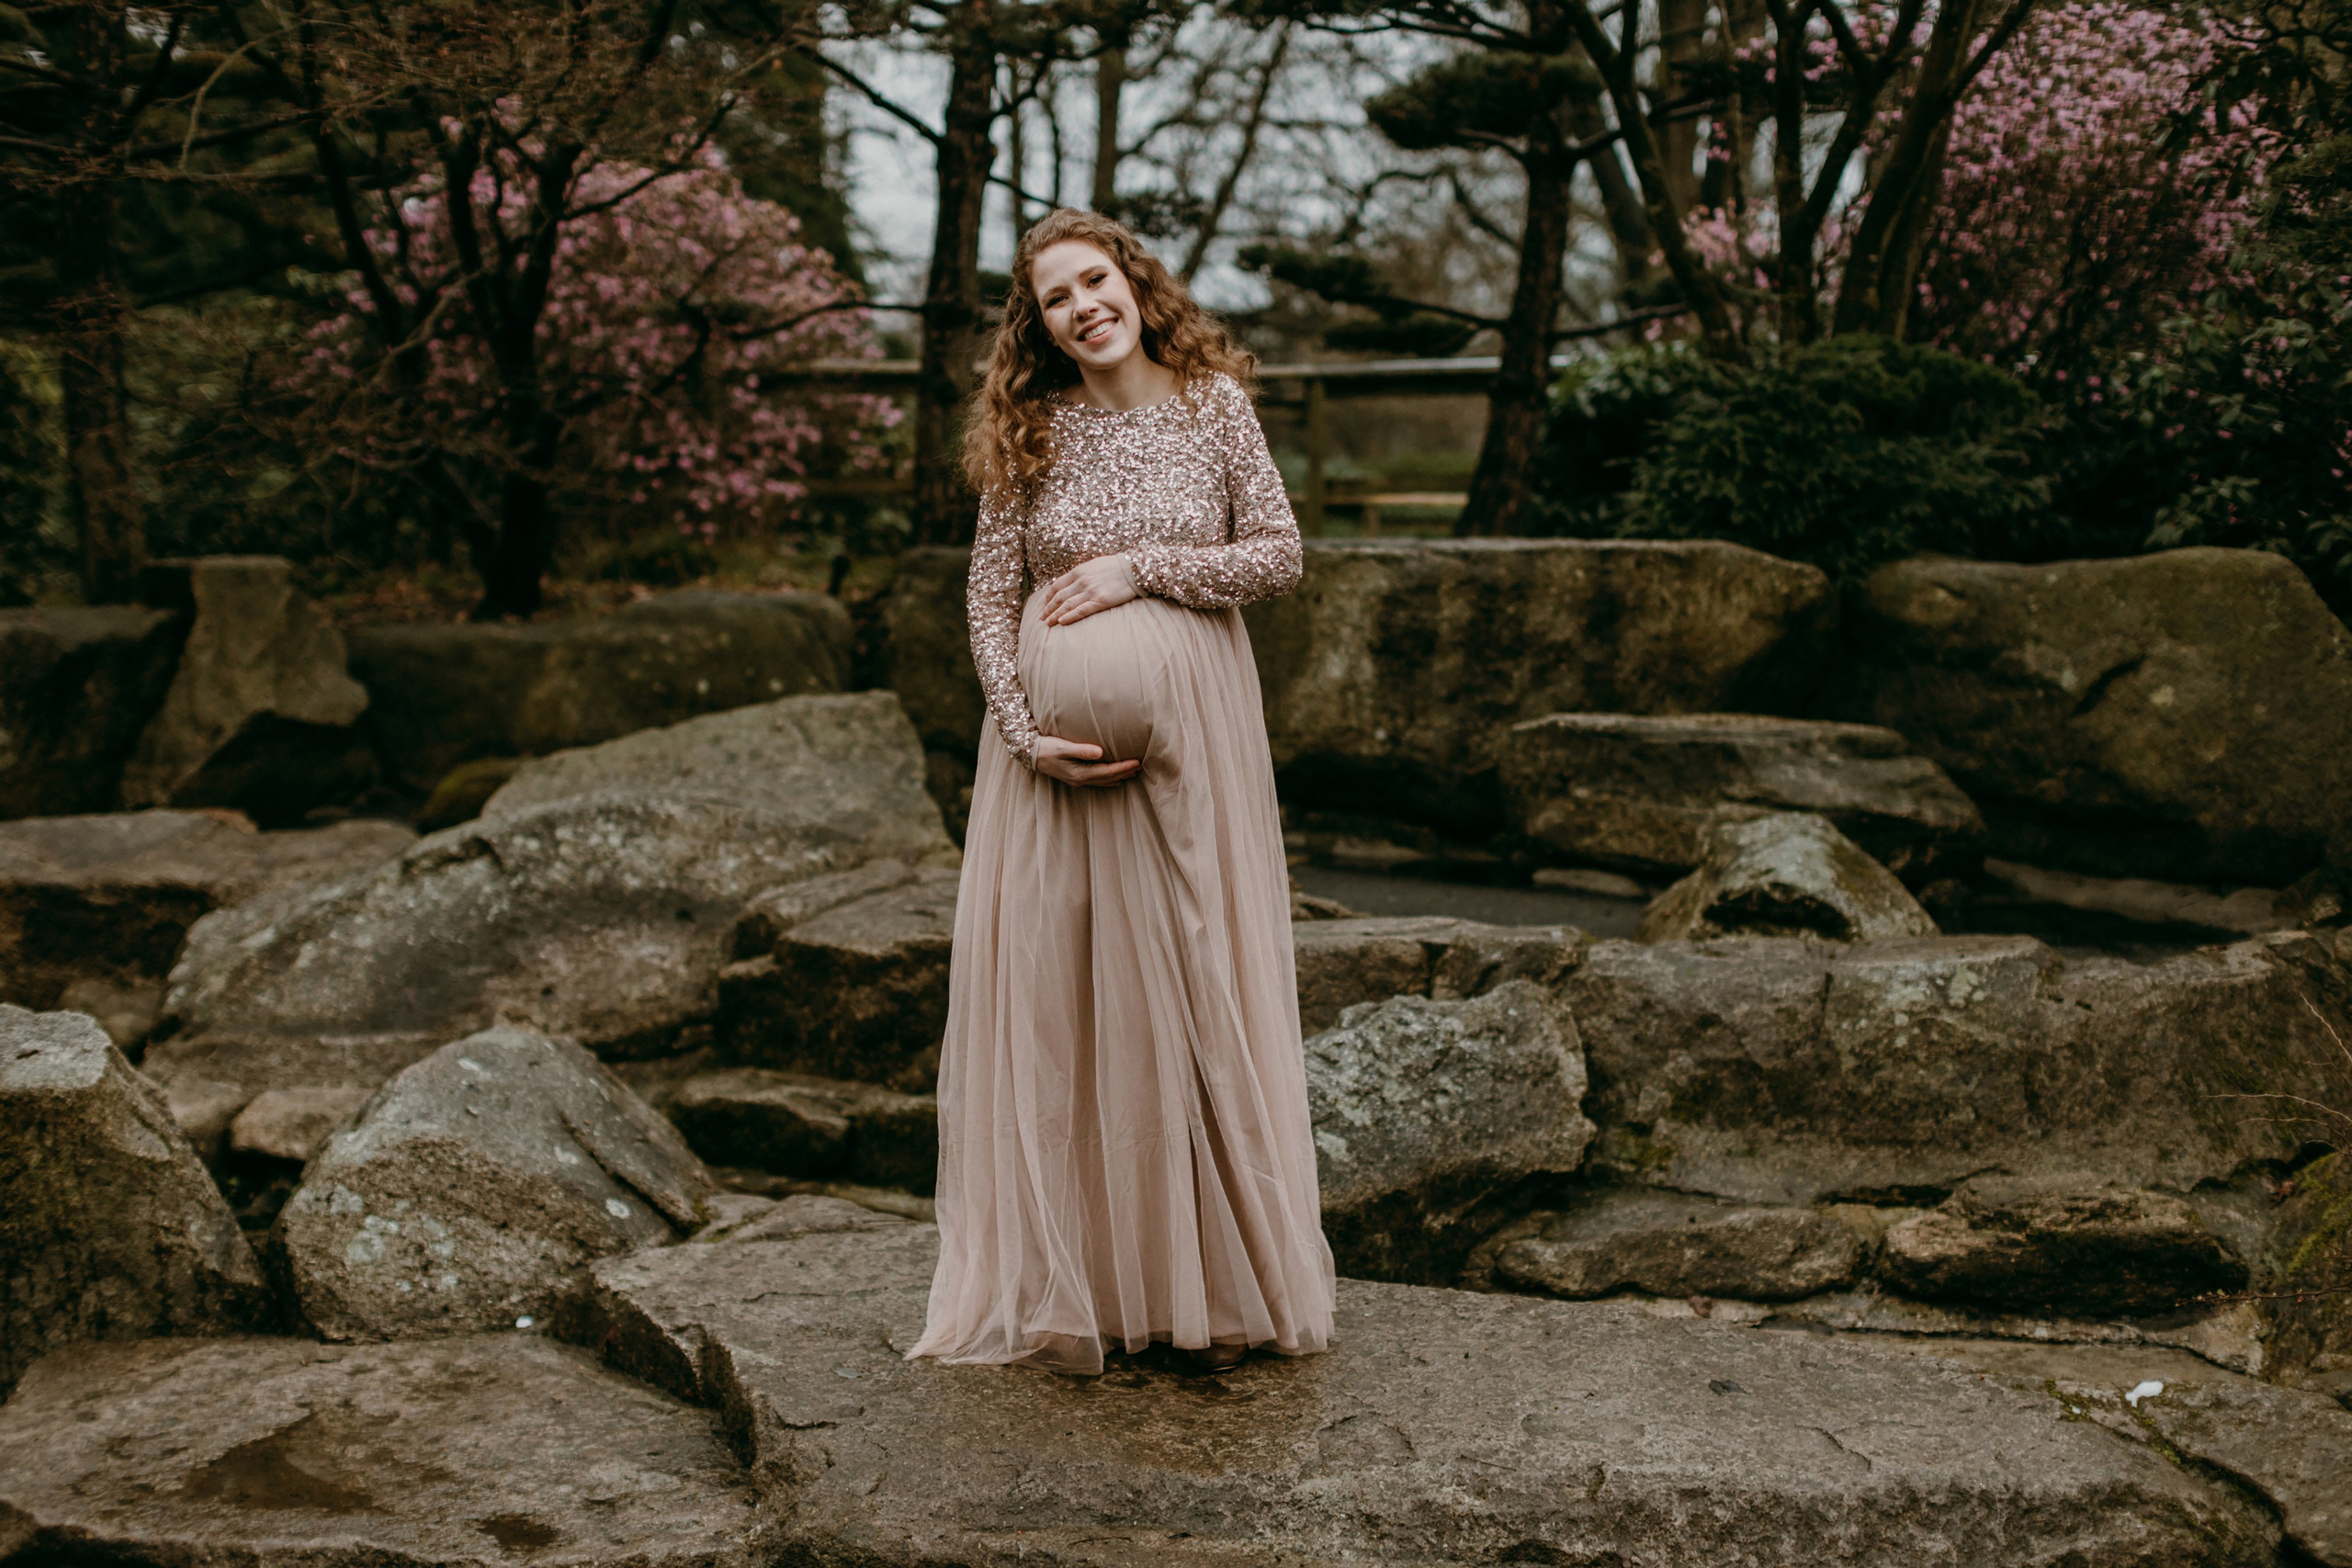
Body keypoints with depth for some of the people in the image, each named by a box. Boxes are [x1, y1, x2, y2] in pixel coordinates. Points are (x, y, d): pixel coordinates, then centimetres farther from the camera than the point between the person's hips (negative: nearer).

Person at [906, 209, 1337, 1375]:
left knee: (1197, 989, 1)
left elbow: (1279, 555, -1)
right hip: (1057, 746, 1)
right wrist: (1027, 732, -13)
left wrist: (1139, 564, -12)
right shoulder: (1030, 431, 1)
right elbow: (990, 600, 0)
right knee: (1052, 993, 0)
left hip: (1192, 737, 0)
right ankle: (1068, 1292, 9)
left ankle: (1216, 1284, 12)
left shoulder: (1214, 404, 1)